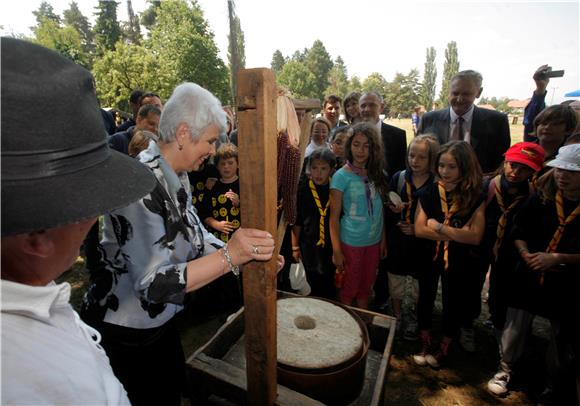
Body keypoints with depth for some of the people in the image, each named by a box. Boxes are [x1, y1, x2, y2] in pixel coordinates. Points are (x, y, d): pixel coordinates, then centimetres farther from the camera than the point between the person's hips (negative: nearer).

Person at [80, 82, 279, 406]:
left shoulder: (177, 177, -1)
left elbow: (195, 235, 0)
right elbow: (151, 283, -32)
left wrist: (248, 254, -10)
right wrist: (229, 256, -39)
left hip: (160, 318, 8)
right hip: (123, 331, -7)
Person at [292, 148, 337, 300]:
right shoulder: (303, 190, -7)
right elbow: (296, 221, -1)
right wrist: (295, 247, 1)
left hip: (332, 247, 1)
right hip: (309, 247, 0)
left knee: (330, 289, 14)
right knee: (315, 288, 13)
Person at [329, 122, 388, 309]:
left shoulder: (377, 174, 1)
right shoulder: (341, 176, -13)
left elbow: (380, 209, 8)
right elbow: (334, 216, -12)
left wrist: (383, 239, 6)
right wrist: (336, 250, -13)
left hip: (374, 241, 4)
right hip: (351, 242, -4)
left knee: (366, 287, 20)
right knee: (349, 288, 13)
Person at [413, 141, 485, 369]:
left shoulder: (475, 197, -13)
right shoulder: (429, 193, -9)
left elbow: (475, 237, -22)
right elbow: (419, 230, -17)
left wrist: (439, 227, -21)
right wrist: (457, 234, -22)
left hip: (458, 261, -1)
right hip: (428, 257, 2)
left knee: (453, 303, 16)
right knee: (425, 299, 16)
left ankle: (443, 349, 40)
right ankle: (424, 345, 41)